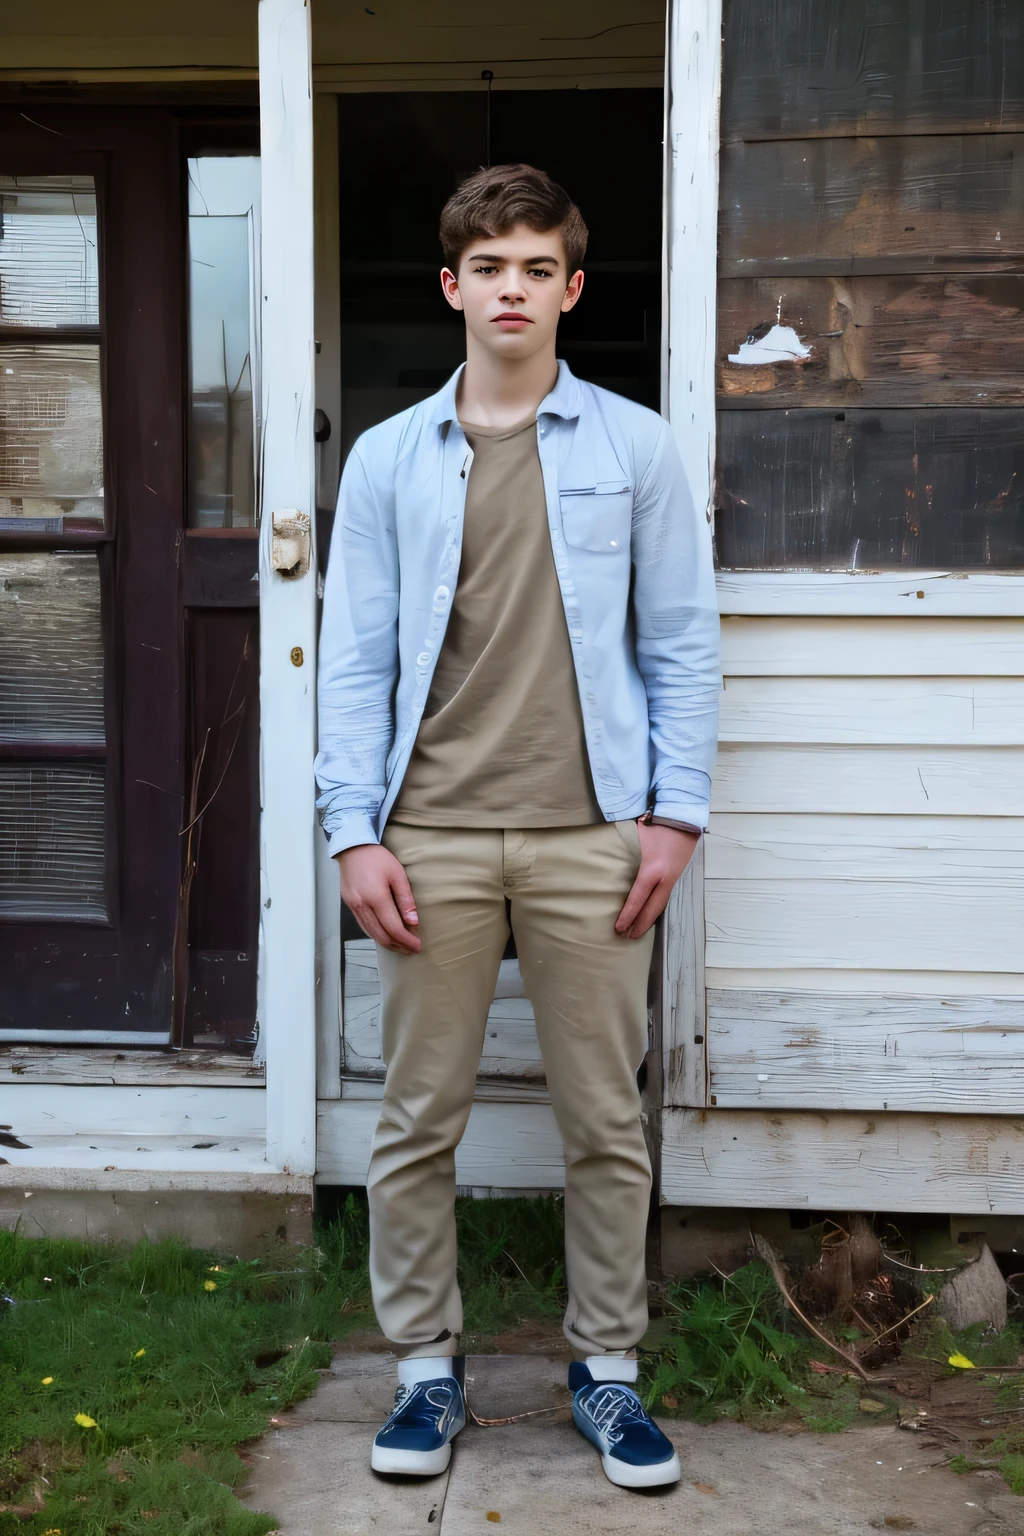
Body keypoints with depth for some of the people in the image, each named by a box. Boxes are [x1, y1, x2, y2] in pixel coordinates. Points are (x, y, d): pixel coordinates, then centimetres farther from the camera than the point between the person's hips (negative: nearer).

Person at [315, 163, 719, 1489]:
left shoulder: (634, 448, 5)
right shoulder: (389, 458, 7)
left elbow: (681, 642, 5)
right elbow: (354, 654, 5)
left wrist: (674, 813, -2)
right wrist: (355, 831, -3)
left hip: (589, 833, 0)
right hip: (432, 834, 1)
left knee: (605, 1120, 7)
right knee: (418, 1120, 7)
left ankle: (608, 1369, 24)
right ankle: (426, 1365, 24)